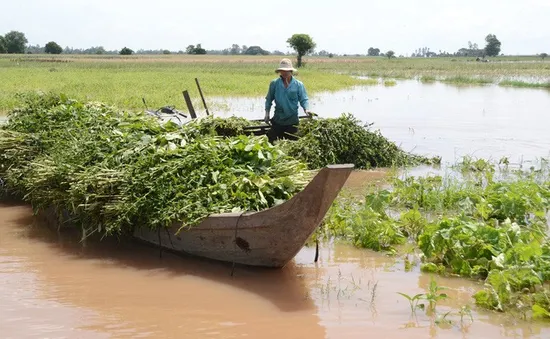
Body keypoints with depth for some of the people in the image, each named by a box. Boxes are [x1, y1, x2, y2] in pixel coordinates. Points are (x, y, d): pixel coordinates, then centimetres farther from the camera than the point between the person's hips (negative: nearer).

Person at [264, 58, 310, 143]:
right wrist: (267, 113, -2)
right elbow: (269, 99, 7)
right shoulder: (274, 84, 0)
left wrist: (306, 109, -23)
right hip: (277, 120, 1)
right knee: (272, 142, 2)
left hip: (292, 121, -1)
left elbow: (304, 99, -4)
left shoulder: (298, 85, -3)